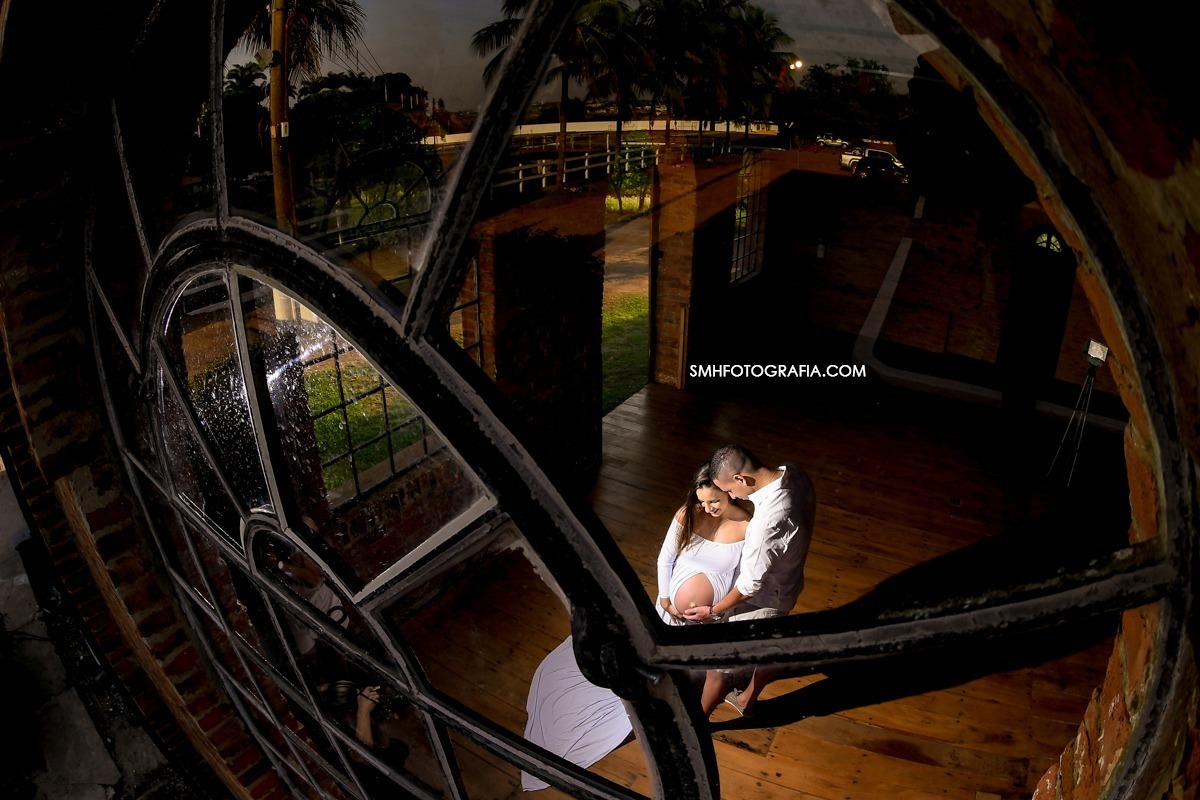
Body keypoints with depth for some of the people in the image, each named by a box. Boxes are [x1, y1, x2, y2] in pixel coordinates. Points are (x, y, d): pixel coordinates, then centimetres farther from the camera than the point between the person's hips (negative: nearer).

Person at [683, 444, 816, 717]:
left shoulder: (766, 523, -41)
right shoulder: (793, 472, -18)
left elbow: (751, 584, -27)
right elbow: (809, 509, 5)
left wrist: (713, 610, -11)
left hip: (763, 598, -8)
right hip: (786, 578, 8)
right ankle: (747, 699, 57)